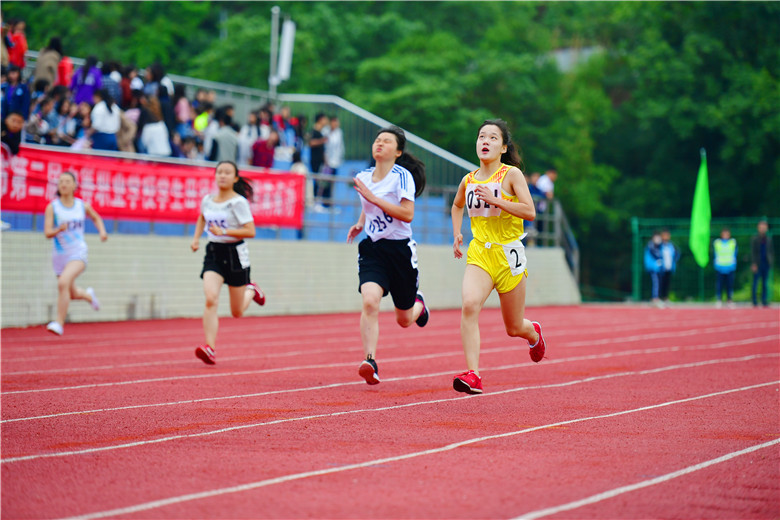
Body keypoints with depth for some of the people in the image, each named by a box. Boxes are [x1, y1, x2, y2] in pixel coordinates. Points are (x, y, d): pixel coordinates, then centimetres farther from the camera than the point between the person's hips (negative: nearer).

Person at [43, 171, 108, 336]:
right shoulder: (52, 207, -4)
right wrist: (59, 229, -31)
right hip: (60, 254, 2)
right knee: (72, 294, 17)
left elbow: (96, 218, 23)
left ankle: (59, 323, -25)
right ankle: (88, 295, 54)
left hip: (78, 253, -2)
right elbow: (47, 233, -11)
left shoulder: (82, 205, 2)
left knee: (63, 283, -28)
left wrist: (102, 231, 5)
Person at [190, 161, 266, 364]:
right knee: (210, 299, -21)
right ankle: (210, 348, -24)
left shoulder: (238, 202, -12)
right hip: (213, 253, 3)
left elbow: (250, 231, -16)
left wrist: (223, 232, -24)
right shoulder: (207, 200, 4)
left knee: (236, 312, 9)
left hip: (235, 254, -3)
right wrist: (196, 238, 13)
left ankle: (251, 291, 44)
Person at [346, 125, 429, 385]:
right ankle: (370, 362, -23)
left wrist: (373, 198, -23)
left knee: (404, 320, 11)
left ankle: (418, 304, 48)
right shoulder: (363, 177, 7)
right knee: (370, 301, -24)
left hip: (400, 249, -3)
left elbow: (407, 214, -22)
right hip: (372, 249, 3)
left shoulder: (402, 176, -11)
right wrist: (360, 223, 7)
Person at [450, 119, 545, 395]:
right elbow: (457, 206, 29)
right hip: (479, 253, 2)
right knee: (469, 305, -27)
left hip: (508, 253, -2)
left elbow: (530, 212, -15)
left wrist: (494, 199, -21)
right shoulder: (469, 180, 7)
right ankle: (473, 375, -30)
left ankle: (533, 333, 49)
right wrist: (457, 234, 14)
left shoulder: (512, 174, -6)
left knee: (514, 328, 10)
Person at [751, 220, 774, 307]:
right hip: (757, 264, -4)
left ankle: (764, 301, 8)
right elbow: (752, 252, -6)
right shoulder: (754, 239, -2)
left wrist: (771, 262, 4)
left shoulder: (768, 239, 9)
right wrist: (753, 264, -13)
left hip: (766, 263, 4)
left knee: (765, 283, 5)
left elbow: (771, 251, 13)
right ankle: (755, 302, 4)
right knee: (755, 283, -1)